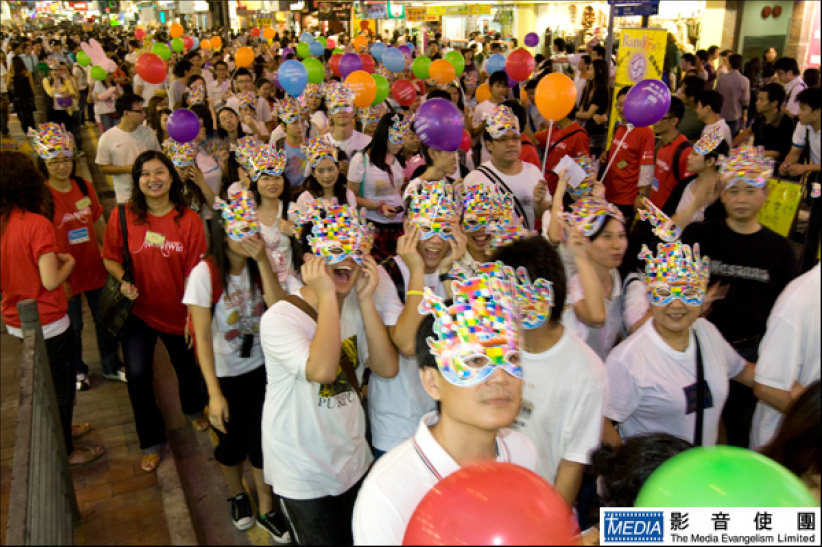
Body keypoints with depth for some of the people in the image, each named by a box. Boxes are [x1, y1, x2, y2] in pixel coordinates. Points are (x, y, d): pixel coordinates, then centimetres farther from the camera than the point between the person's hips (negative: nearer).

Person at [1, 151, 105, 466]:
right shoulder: (37, 224, -24)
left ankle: (60, 430, 46)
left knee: (41, 381, 26)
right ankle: (64, 451, 26)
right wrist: (69, 262, -8)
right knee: (61, 386, 12)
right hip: (48, 323, -7)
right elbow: (51, 280, -27)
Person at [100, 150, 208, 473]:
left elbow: (194, 272, -10)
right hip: (138, 310, 0)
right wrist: (123, 280, -17)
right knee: (137, 375, -6)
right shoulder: (123, 216, -11)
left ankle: (194, 408, 54)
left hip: (177, 311, 1)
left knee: (187, 367, 19)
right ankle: (152, 441, 19)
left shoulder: (189, 220, -12)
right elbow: (110, 258, 2)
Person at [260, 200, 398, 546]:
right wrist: (326, 295, -31)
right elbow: (322, 370, -37)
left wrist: (365, 299, -15)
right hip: (304, 476, -6)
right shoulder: (279, 318, -20)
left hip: (354, 462, 6)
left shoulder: (355, 308, 0)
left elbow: (387, 368, -10)